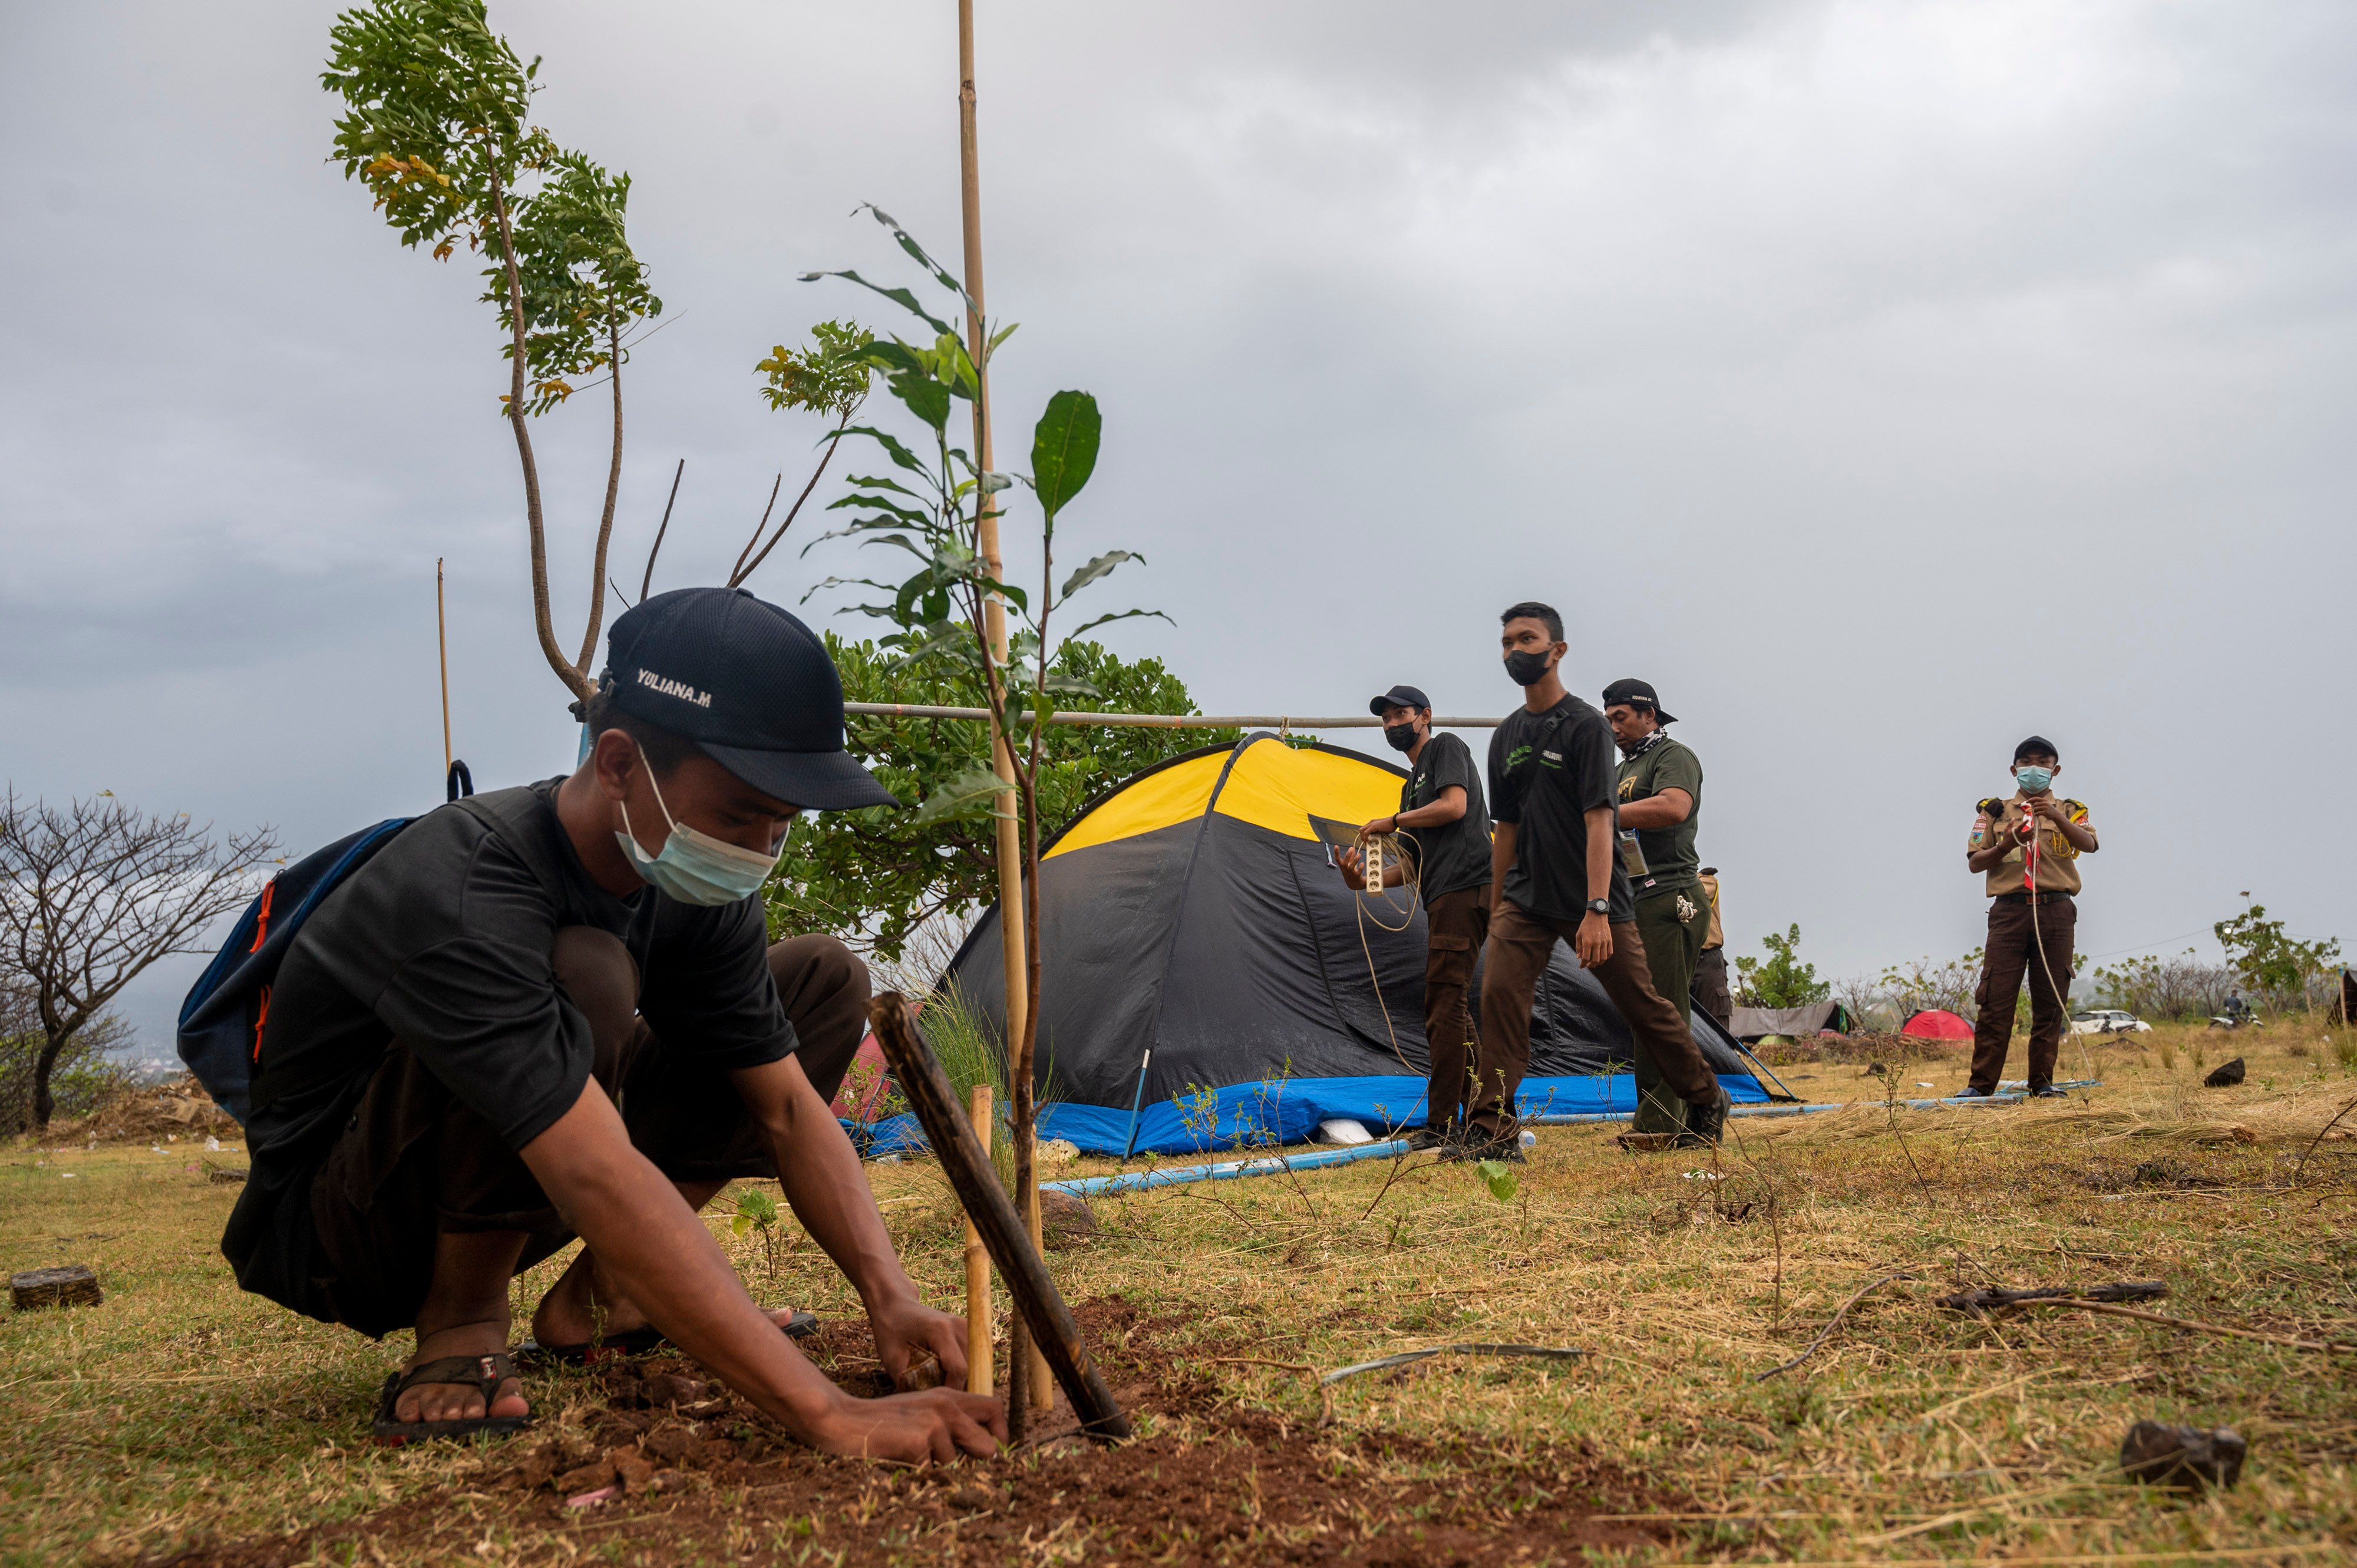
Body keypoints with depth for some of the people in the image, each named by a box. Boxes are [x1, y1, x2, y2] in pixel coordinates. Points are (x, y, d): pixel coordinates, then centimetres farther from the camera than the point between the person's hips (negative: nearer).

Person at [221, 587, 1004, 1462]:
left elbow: (788, 1108, -5)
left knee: (823, 981, -2)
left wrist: (889, 1296, -21)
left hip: (511, 1190, 8)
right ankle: (460, 1319, -14)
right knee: (582, 975, -37)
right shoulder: (461, 896, -36)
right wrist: (830, 1417, -48)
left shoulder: (695, 888, -10)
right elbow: (602, 1182, -44)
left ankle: (594, 1297, 0)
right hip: (333, 1241, -8)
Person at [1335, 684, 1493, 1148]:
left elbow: (1455, 805, -14)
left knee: (1444, 1007, -13)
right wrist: (1365, 879, 6)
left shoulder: (1447, 748, 4)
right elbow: (1415, 864, 22)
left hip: (1464, 888, -10)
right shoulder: (1413, 784, 28)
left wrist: (1393, 822, -4)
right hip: (1445, 899, 10)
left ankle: (1442, 1124, -14)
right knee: (1451, 1009, 11)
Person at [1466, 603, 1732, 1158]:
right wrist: (1495, 913, 15)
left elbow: (1598, 822, -17)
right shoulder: (1507, 736, 11)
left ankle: (1706, 1102, 27)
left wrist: (1596, 910, -25)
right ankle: (1491, 1130, -11)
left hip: (1594, 902, -5)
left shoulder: (1586, 725, -9)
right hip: (1528, 898, 5)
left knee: (1643, 1004, 5)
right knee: (1499, 992, -14)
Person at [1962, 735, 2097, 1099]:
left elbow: (2089, 845, -7)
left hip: (2055, 911, 1)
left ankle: (2043, 1081, 8)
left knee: (2051, 1000, 2)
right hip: (2009, 909, 0)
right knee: (1996, 998, -6)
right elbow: (1974, 863, 7)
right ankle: (1981, 1083, -5)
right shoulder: (1995, 811, 15)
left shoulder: (2069, 810, 14)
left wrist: (2056, 818, -23)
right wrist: (2005, 846, -12)